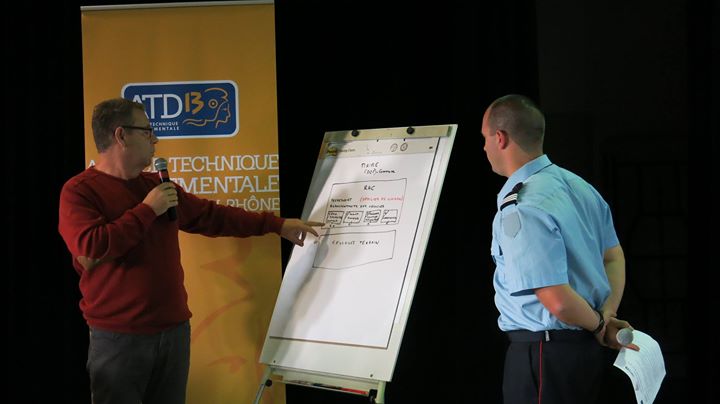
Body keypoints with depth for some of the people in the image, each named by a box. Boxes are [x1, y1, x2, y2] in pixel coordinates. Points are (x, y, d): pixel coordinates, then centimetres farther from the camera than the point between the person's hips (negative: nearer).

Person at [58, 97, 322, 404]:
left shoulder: (156, 185, 14)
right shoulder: (79, 191, -8)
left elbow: (211, 217, 21)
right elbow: (91, 249, -23)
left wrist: (277, 225, 20)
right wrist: (147, 210, -15)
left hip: (174, 332, 7)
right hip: (118, 339, -6)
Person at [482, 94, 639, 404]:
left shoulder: (521, 212, -24)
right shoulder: (579, 185, 4)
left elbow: (559, 301, -27)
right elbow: (614, 256, 14)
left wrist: (599, 326, -9)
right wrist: (607, 318, 3)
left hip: (544, 353, -9)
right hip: (589, 347, 9)